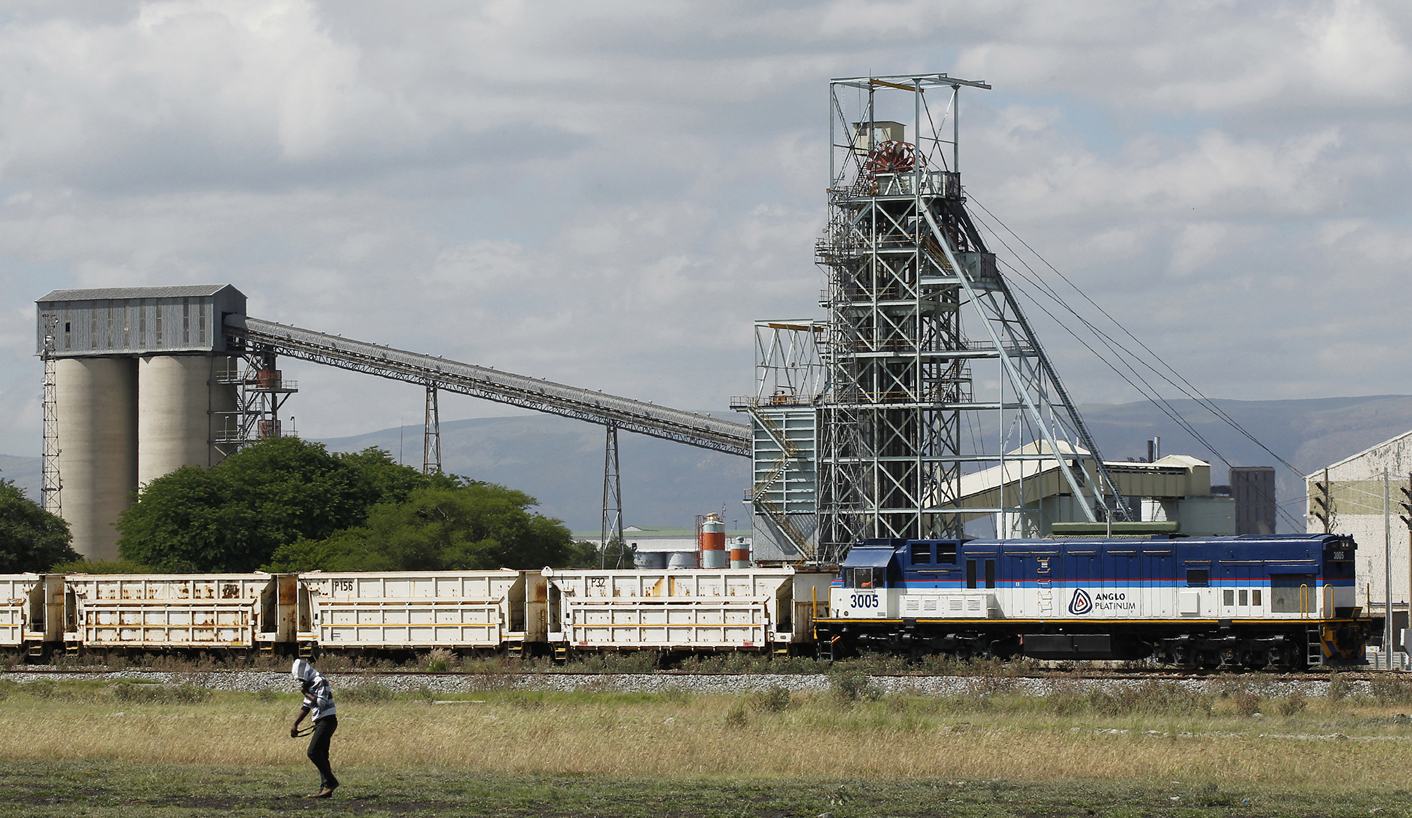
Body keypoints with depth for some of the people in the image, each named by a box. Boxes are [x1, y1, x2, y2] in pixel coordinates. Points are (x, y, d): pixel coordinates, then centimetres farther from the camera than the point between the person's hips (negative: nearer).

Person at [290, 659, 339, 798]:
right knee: (321, 755, 7)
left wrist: (306, 693, -11)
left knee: (314, 752, -16)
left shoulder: (320, 681, -12)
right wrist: (295, 725, 22)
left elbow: (321, 702, -22)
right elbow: (306, 707, 24)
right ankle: (325, 789, 7)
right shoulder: (310, 684, 18)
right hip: (320, 722, 10)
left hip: (327, 721, -10)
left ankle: (331, 782, -15)